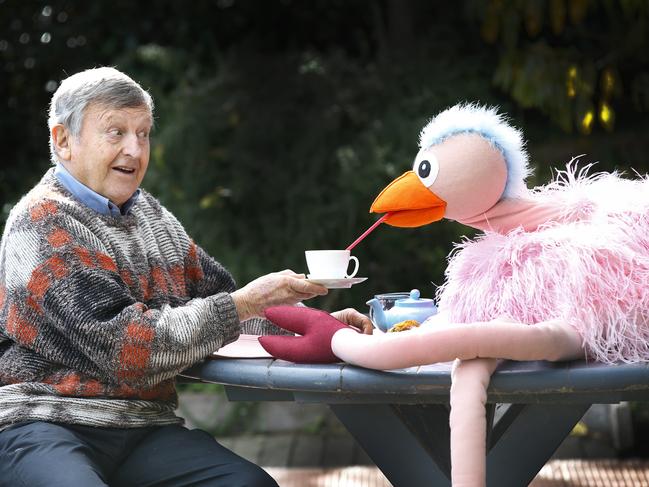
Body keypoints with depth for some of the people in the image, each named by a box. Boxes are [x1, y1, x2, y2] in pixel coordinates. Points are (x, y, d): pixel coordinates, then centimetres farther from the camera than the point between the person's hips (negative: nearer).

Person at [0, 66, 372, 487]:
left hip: (143, 426, 6)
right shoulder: (42, 226, -9)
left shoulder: (149, 214, 16)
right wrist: (246, 304, -16)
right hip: (39, 421, -6)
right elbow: (127, 350, -16)